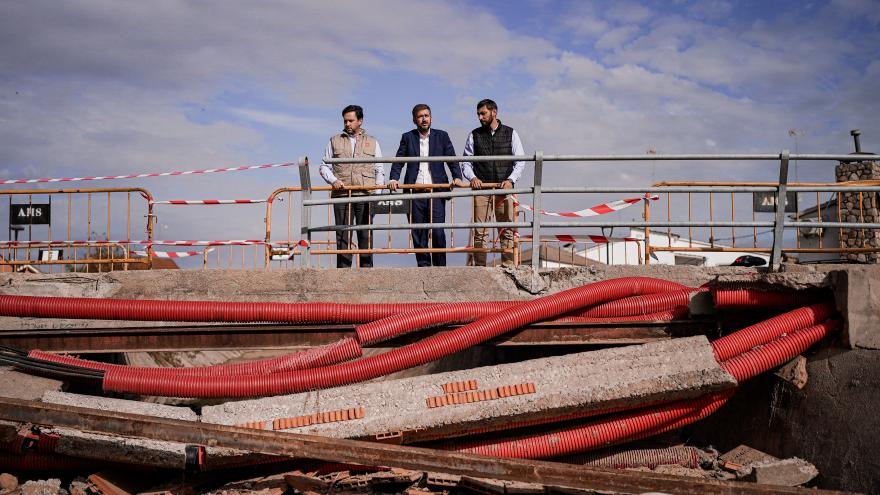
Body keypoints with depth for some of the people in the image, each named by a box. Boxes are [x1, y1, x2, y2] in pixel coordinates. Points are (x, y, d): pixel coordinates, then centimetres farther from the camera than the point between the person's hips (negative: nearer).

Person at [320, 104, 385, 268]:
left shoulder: (372, 142, 16)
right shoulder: (335, 141, 14)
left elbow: (379, 170, 15)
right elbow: (324, 167, 13)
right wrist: (334, 181, -6)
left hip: (365, 195, 0)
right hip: (341, 194, 0)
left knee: (366, 234, -3)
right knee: (343, 235, -3)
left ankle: (366, 269, 0)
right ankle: (343, 269, -2)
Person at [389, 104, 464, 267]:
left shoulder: (441, 136, 10)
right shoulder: (407, 137, 10)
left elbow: (452, 160, 6)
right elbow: (398, 162, 7)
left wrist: (457, 177, -11)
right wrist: (393, 179, -10)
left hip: (436, 191, -1)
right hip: (415, 192, 1)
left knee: (438, 231, -8)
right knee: (418, 233, 2)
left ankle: (440, 266, 5)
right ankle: (423, 266, 9)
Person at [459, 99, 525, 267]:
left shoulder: (510, 133, 10)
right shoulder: (474, 135, 12)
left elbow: (520, 161, 7)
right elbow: (465, 162, 11)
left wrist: (511, 180, -8)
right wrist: (472, 177, -9)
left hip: (504, 189, 0)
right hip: (481, 188, 0)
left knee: (507, 231, -3)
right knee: (480, 232, -5)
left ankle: (508, 266, -1)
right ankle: (479, 267, -4)